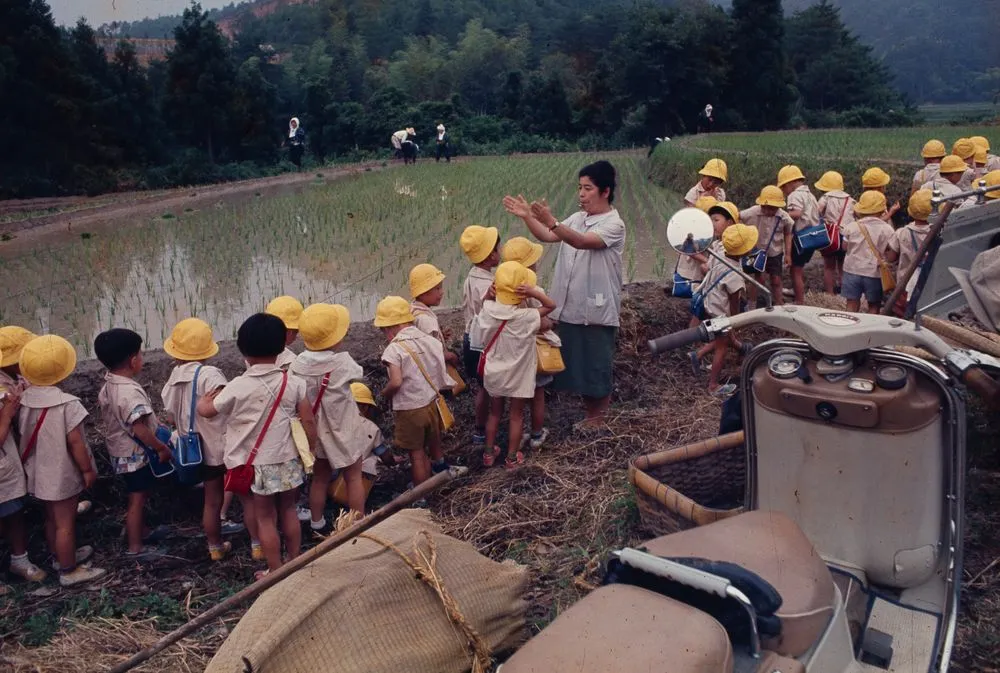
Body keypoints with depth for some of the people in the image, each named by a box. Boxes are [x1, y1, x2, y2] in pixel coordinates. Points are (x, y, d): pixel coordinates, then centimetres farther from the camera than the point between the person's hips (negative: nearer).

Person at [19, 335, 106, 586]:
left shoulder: (24, 399, -6)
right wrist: (87, 470, -9)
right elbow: (75, 442, -21)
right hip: (62, 474, -7)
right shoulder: (67, 404, -25)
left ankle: (60, 556, 44)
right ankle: (69, 571, 20)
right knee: (65, 523, 7)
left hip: (38, 472, 7)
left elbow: (23, 435, 5)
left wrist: (33, 461, 20)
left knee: (51, 518, 24)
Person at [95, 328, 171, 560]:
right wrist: (162, 448, -19)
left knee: (138, 495, 25)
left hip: (120, 452, 9)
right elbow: (140, 430, -30)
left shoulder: (107, 387, 1)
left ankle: (139, 530, 42)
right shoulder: (130, 391, -29)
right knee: (137, 499, 4)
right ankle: (135, 547, 14)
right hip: (136, 454, -9)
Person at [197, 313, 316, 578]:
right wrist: (311, 450, 9)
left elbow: (207, 411, 1)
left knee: (265, 517, 11)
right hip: (289, 460, 3)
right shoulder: (293, 383, -8)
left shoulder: (238, 386, -14)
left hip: (258, 464, -3)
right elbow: (308, 421, -5)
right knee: (288, 510, 19)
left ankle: (276, 572, 20)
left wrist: (201, 402, 24)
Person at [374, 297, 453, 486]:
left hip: (410, 409, -6)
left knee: (417, 454, 8)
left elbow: (396, 382, -28)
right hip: (432, 403, 6)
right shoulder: (430, 340, -1)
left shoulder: (394, 349, -19)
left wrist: (385, 393, -7)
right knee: (435, 448, 24)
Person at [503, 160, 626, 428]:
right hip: (572, 304, 7)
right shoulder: (578, 218, 10)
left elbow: (582, 242, -31)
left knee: (597, 358, 5)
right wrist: (527, 216, -14)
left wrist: (552, 222, -43)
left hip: (597, 306, -7)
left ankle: (598, 411, 21)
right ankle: (592, 399, 34)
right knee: (576, 355, 16)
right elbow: (546, 237, 1)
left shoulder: (613, 224, -15)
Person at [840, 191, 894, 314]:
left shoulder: (852, 227, -6)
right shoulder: (887, 229, -8)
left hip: (853, 270, 1)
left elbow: (845, 247, 3)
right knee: (874, 306, 11)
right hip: (875, 272, -1)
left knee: (852, 305, 9)